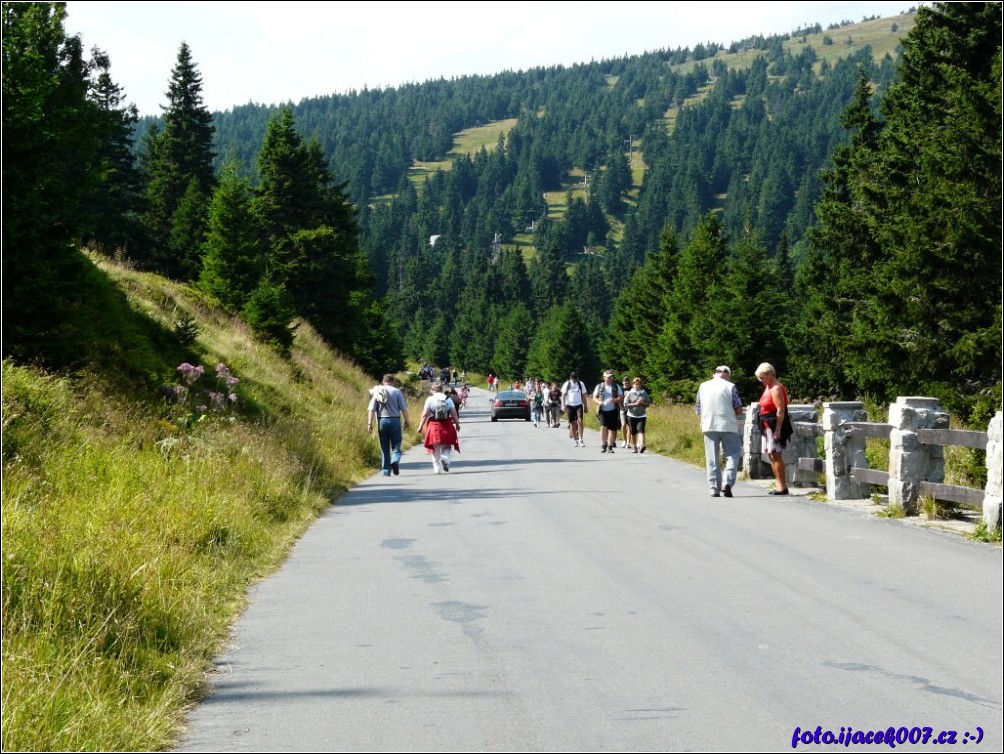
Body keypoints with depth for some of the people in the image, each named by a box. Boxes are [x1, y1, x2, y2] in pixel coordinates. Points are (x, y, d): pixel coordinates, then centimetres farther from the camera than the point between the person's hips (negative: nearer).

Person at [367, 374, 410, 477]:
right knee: (396, 445, 5)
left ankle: (386, 470, 10)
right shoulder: (397, 392, -1)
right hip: (395, 420, -2)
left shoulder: (377, 392, 5)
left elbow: (371, 409, 0)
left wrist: (370, 423, 0)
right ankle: (395, 461, -24)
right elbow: (403, 408, -5)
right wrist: (406, 421, 5)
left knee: (384, 447, 10)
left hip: (382, 421, 2)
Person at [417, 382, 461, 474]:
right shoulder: (448, 399, 2)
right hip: (447, 426, 1)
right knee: (447, 446, 14)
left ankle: (437, 468, 8)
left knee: (436, 449, 8)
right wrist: (457, 424, 13)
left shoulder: (430, 399, -3)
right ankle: (445, 459, -14)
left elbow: (425, 414, -6)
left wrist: (421, 426, 0)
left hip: (434, 426, -1)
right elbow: (454, 414, 1)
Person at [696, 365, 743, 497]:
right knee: (733, 455, 6)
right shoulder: (730, 387, -2)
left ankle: (714, 489, 5)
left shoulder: (703, 387, 7)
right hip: (728, 426, -3)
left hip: (709, 427, 3)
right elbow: (739, 411, -2)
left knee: (712, 459, 7)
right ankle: (727, 483, -10)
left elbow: (698, 410, 10)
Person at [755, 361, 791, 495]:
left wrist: (777, 430, -23)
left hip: (775, 426, -10)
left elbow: (780, 410, -20)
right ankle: (779, 484, 17)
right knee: (771, 454, 12)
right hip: (768, 426, 10)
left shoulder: (776, 389, -15)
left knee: (775, 454, -11)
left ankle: (782, 486, -10)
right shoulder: (768, 388, 16)